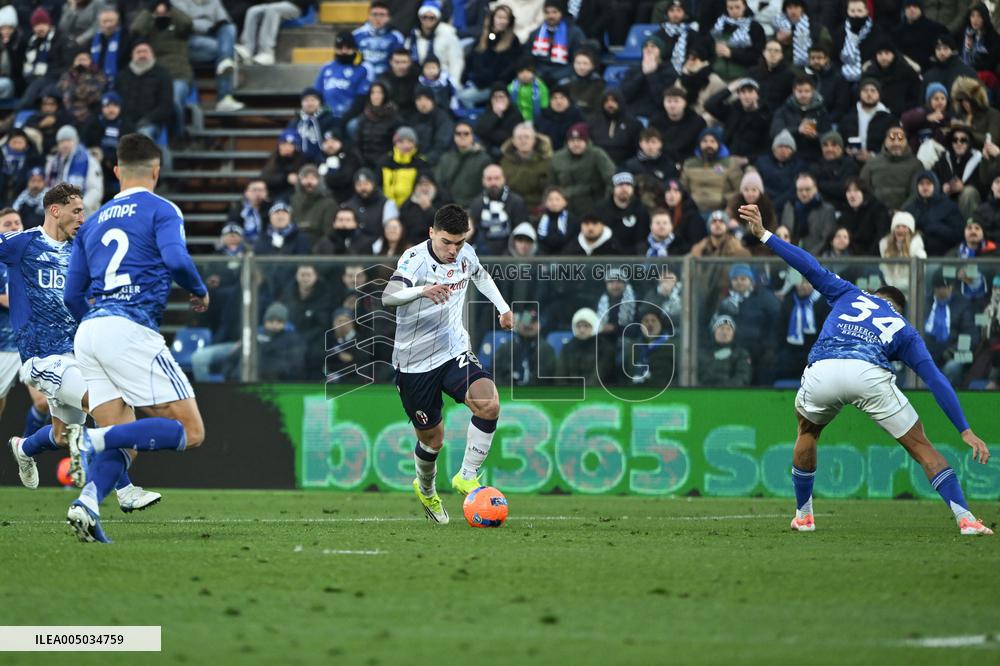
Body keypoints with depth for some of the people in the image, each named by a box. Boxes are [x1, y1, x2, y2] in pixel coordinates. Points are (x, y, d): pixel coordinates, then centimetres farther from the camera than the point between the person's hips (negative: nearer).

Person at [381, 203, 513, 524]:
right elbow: (388, 296, -41)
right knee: (432, 438, 9)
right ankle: (425, 490, 41)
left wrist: (503, 306, 18)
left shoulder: (466, 254, -3)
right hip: (414, 363, -4)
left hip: (454, 352, 4)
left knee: (489, 404, -24)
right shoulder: (415, 259, -21)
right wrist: (422, 291, -59)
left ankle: (467, 477, -9)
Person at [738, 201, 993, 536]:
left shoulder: (849, 294, 33)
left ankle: (803, 515, 35)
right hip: (870, 373, -1)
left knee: (807, 430, 33)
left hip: (821, 371, 1)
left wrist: (764, 234, 30)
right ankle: (965, 518, -3)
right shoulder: (905, 330, 29)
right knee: (922, 448, 9)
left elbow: (810, 267, 24)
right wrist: (966, 431, 19)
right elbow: (936, 381, 21)